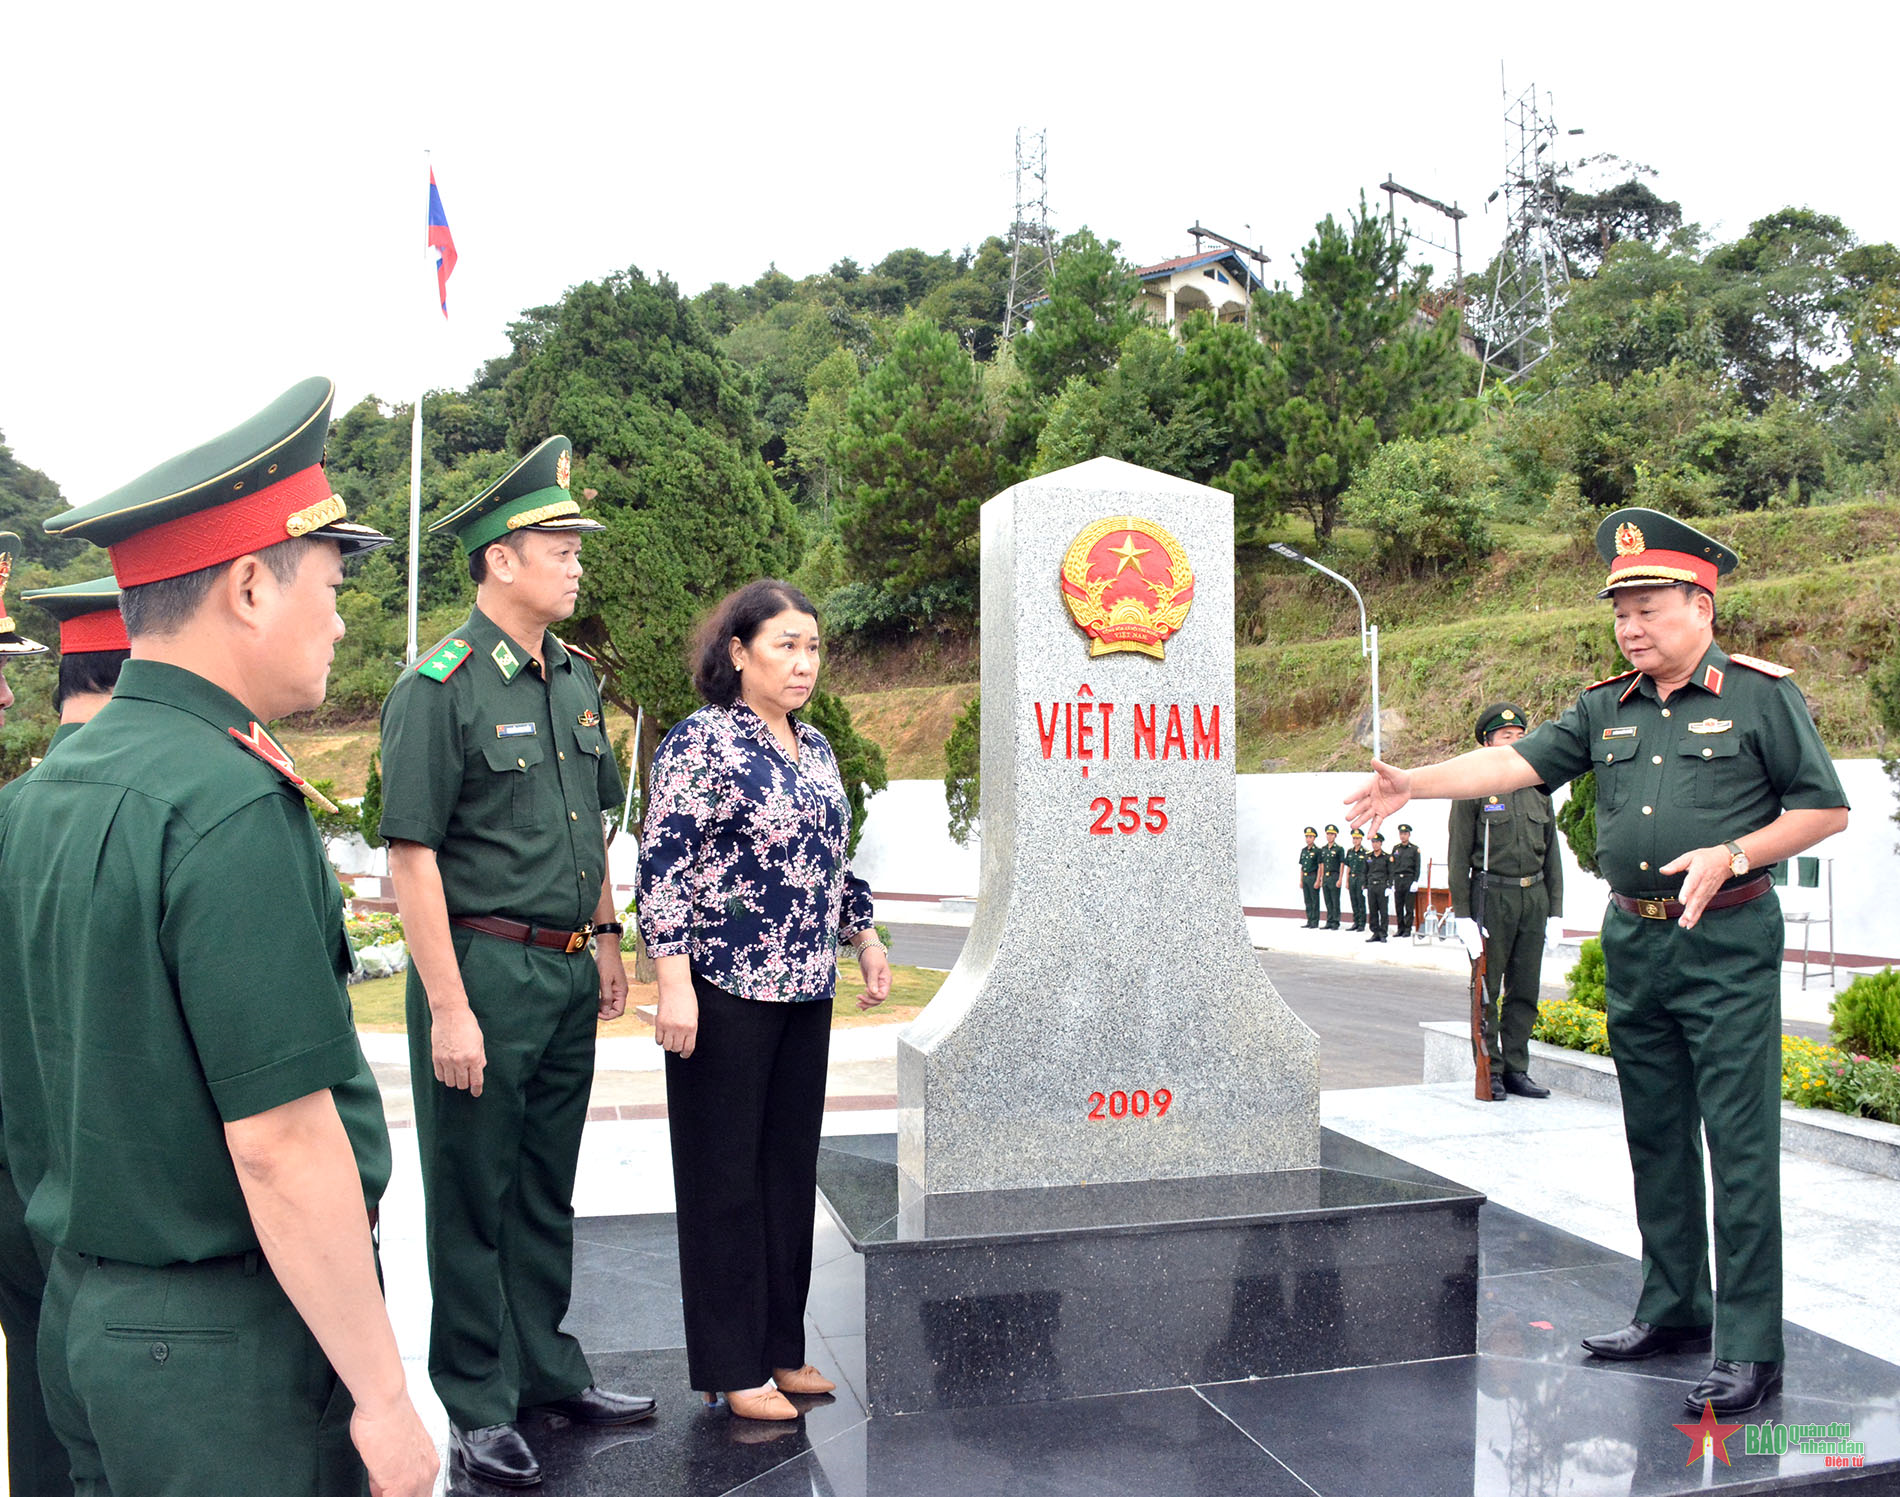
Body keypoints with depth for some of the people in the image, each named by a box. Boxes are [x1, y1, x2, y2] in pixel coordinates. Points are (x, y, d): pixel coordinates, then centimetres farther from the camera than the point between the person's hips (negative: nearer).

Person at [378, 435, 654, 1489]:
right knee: (472, 1202, 7)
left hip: (568, 972, 7)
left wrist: (605, 940, 16)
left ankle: (547, 1372, 33)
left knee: (547, 1192, 18)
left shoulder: (576, 680, 10)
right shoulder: (440, 687, -13)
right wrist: (449, 1009, -19)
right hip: (484, 968, -7)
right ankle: (477, 1409, 22)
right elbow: (412, 858, -17)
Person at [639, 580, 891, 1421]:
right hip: (724, 992, -7)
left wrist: (865, 937, 17)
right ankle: (731, 1368, 18)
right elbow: (661, 865, -14)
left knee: (791, 1166, 14)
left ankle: (781, 1348, 28)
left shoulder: (815, 747, 12)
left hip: (806, 990, 7)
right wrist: (674, 981, -19)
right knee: (724, 1176, 5)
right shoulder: (700, 742, -10)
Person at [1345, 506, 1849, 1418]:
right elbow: (1517, 762, 3)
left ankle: (1749, 1348, 4)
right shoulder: (1608, 708, 10)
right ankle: (1672, 1310, 26)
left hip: (1727, 945, -5)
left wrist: (1731, 855, -15)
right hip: (1632, 942, 5)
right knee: (1655, 1136, 13)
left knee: (1740, 1142, -4)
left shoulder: (1762, 695, -3)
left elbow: (1826, 809, -2)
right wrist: (1415, 783, -9)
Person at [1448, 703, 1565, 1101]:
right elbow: (1458, 857, -5)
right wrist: (1463, 915, -10)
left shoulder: (1539, 791, 13)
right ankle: (1490, 1073, 8)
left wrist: (1555, 911, 9)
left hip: (1534, 900, 5)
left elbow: (1551, 855, 15)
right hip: (1492, 898, -5)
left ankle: (1516, 1071, 16)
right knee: (1487, 992, 0)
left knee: (1525, 992, 8)